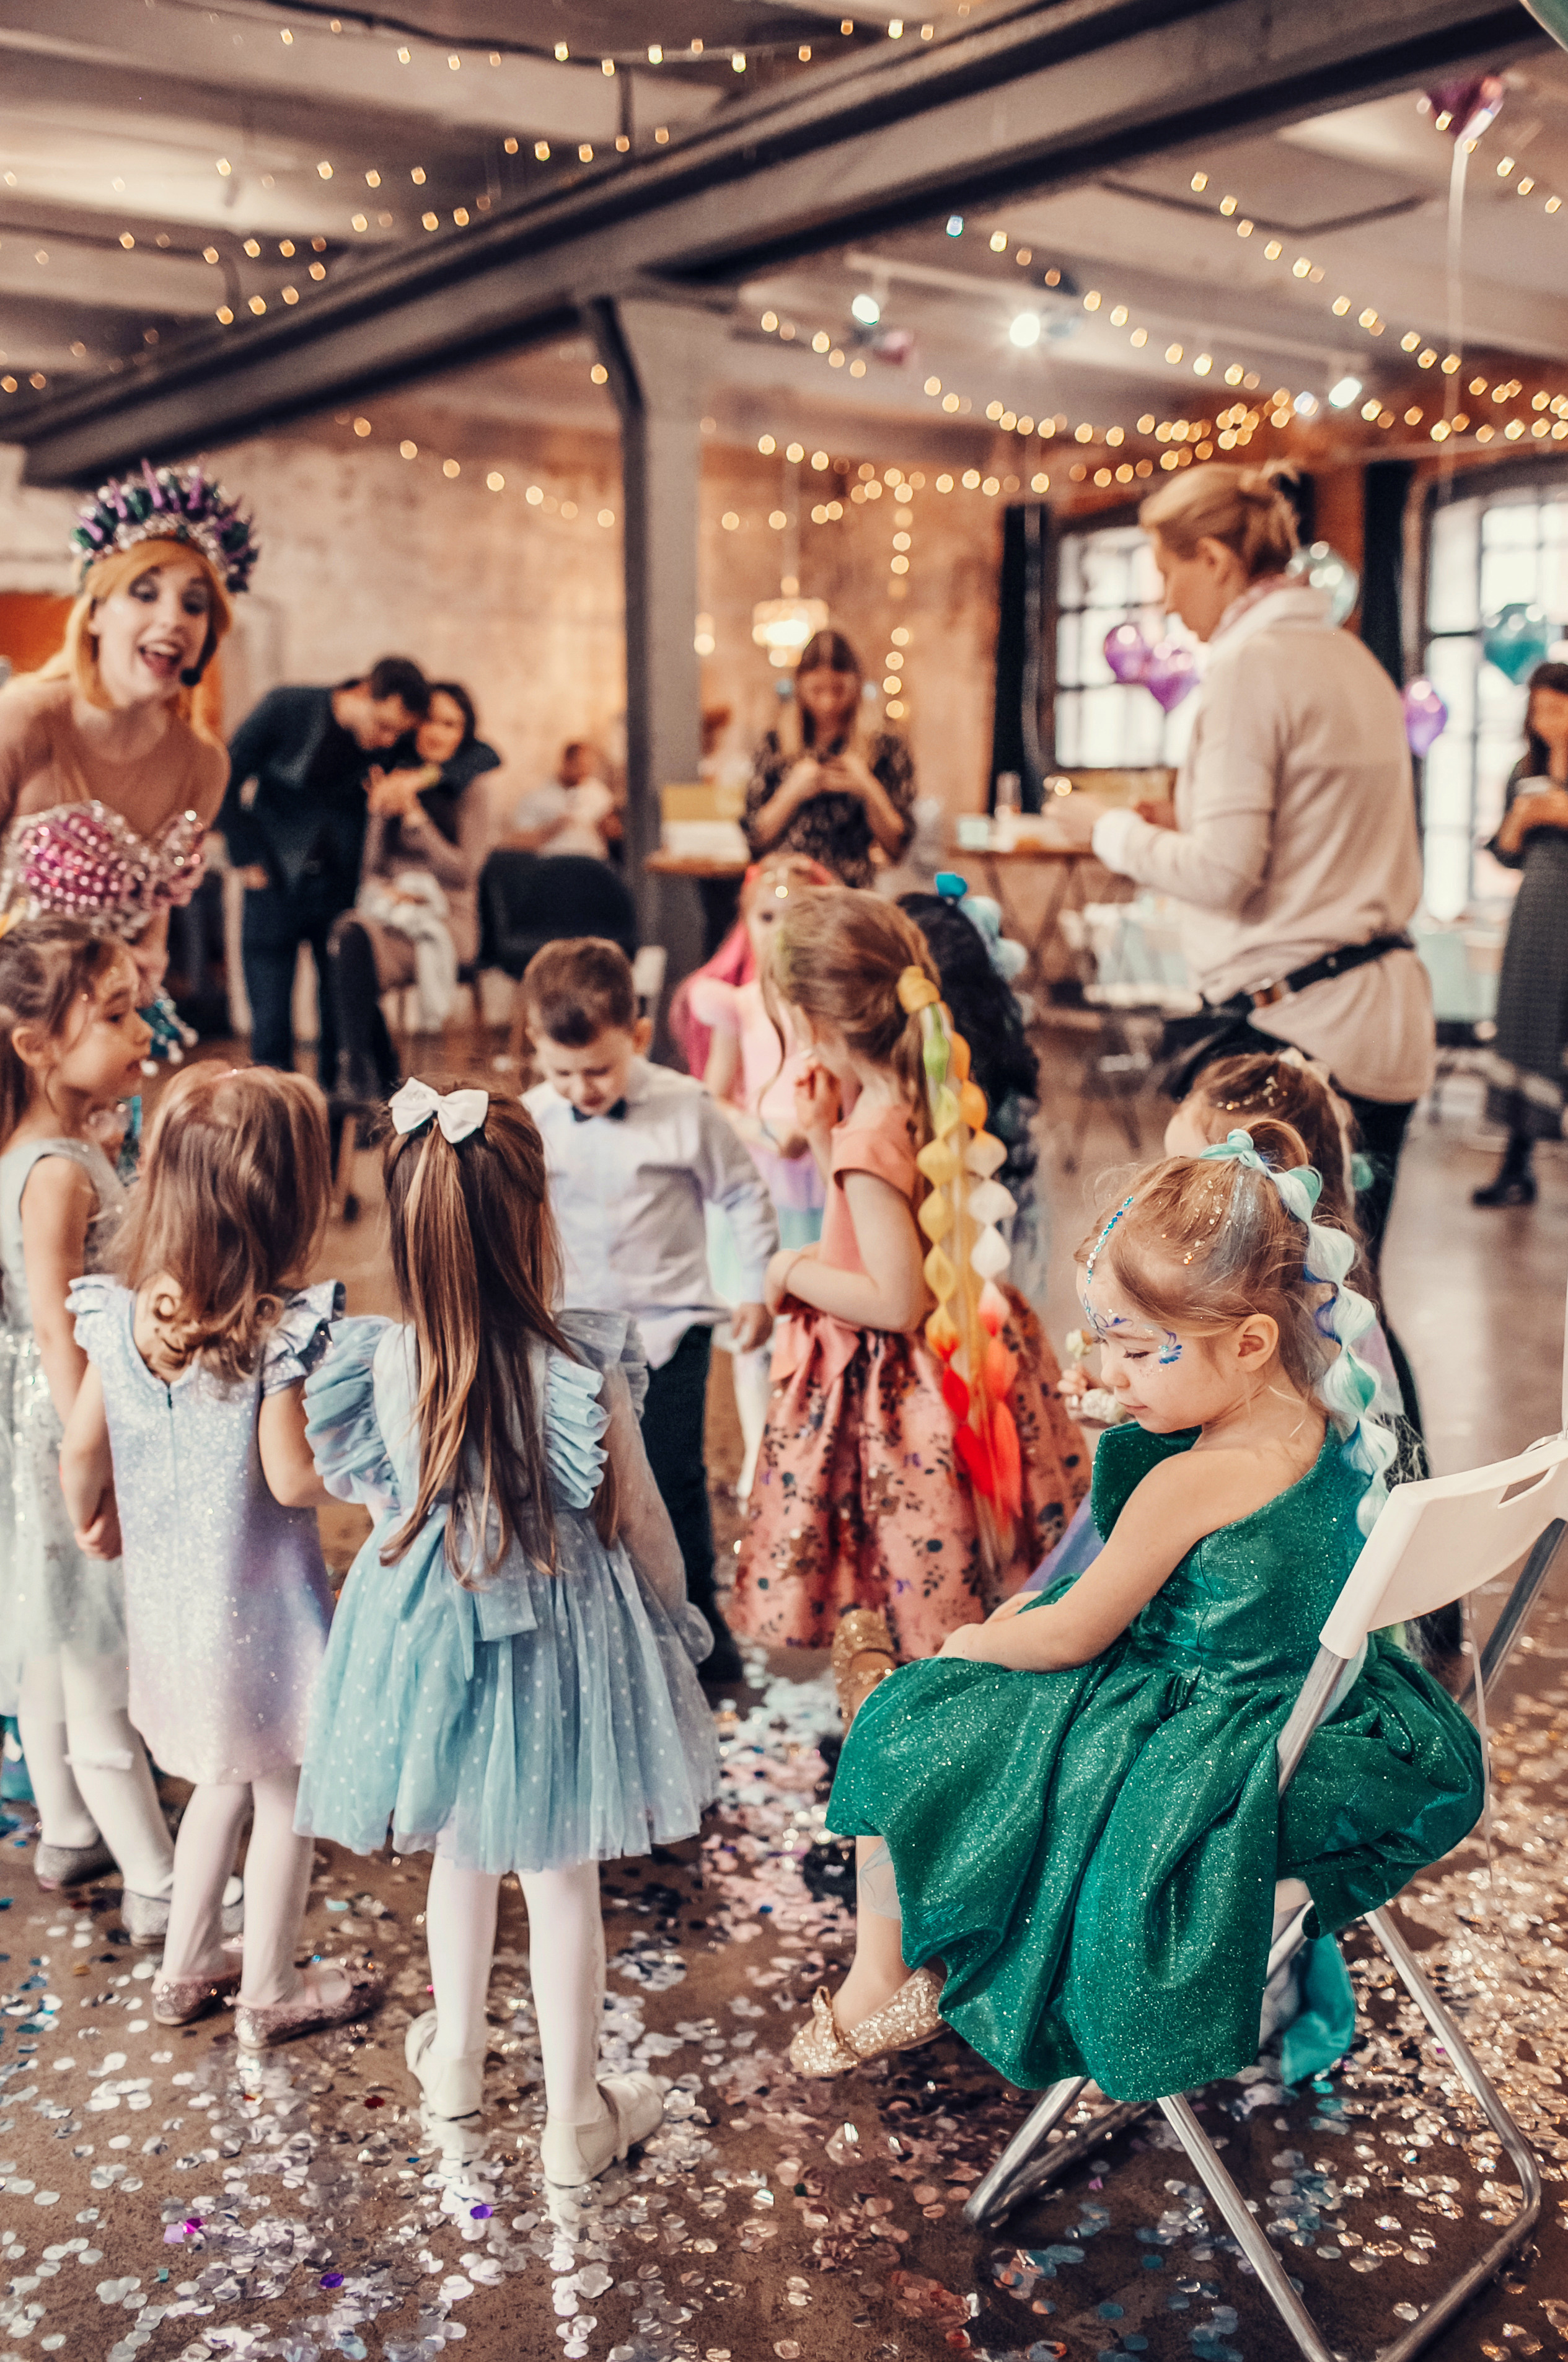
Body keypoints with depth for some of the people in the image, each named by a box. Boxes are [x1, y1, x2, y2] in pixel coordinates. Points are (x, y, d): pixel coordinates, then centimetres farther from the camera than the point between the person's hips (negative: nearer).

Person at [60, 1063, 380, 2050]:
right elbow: (292, 1476, -25)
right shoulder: (284, 1325, -25)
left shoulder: (122, 1310, -7)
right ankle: (270, 1992, 30)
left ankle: (185, 1968, 40)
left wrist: (86, 1521, 18)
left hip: (167, 1592, 6)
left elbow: (83, 1453, 0)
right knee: (284, 1792, 15)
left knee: (223, 1776, 26)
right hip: (262, 1601, -6)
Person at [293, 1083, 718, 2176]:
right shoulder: (585, 1368, -23)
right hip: (561, 1639, -3)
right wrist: (673, 1618, 6)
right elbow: (635, 1520, -12)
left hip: (431, 1631, 3)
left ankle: (456, 2068, 44)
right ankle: (575, 2116, 31)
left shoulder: (386, 1364, -16)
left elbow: (382, 1500, -2)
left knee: (461, 1850, 26)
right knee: (562, 1880, 14)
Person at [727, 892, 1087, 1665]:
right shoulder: (931, 1098, 1)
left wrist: (794, 1271, -11)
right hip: (959, 1360, 9)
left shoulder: (869, 1139, -26)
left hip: (888, 1391, -9)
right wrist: (824, 1136, 4)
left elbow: (898, 1300, -25)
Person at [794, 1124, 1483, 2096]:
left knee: (906, 1728, 5)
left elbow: (1069, 1637, -14)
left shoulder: (1188, 1484, -29)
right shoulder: (1330, 1430, -6)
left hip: (1203, 1770, -8)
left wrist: (971, 1642, 5)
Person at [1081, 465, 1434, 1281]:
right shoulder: (1356, 662, 16)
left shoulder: (1252, 665, -11)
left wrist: (1124, 836, 2)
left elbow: (1224, 873, -16)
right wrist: (1189, 825, 19)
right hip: (1387, 1018, 9)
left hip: (1287, 1021, -9)